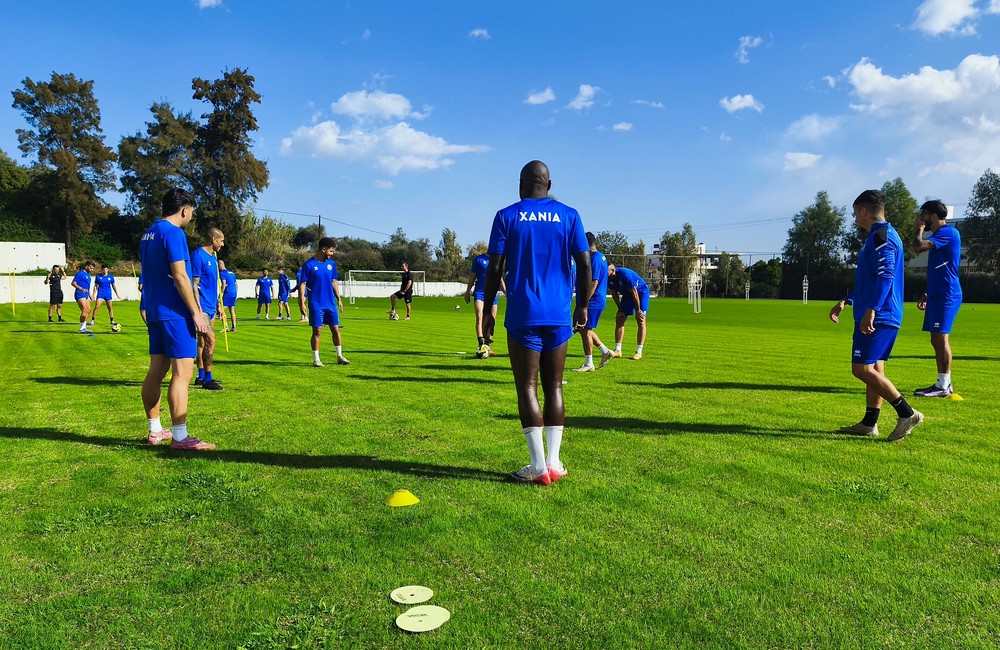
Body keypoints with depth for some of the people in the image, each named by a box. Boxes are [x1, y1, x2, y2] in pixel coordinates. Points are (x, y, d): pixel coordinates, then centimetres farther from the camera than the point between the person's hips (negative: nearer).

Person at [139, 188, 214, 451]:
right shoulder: (173, 233, -13)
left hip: (154, 311, 10)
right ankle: (180, 437, -7)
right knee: (182, 373, -8)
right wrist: (196, 313, -14)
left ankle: (155, 431, 21)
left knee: (156, 371, 13)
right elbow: (180, 277, -18)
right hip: (175, 313, -10)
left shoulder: (148, 234, 16)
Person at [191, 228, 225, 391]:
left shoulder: (213, 257, 14)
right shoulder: (198, 255, -13)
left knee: (203, 341, 13)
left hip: (211, 307, 9)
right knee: (210, 340, -11)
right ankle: (207, 379, -5)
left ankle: (201, 376, 20)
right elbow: (194, 284, -16)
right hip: (203, 306, -9)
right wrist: (198, 309, -19)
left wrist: (218, 304, 21)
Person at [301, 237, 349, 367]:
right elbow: (303, 284, -7)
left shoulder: (331, 263, 8)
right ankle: (316, 359, 9)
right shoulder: (309, 265, -8)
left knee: (336, 329, 6)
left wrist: (339, 299, 11)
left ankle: (340, 357, 16)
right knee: (317, 331, 0)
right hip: (316, 305, -5)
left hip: (331, 304, 5)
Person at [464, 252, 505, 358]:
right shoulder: (479, 259, 1)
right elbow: (472, 277, 4)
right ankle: (480, 344, -27)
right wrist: (468, 292, 3)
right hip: (479, 292, -4)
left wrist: (506, 292, 17)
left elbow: (500, 279, 21)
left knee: (491, 321, 4)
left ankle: (487, 346, 14)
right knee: (480, 317, -20)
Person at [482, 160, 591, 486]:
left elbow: (495, 268, -3)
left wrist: (487, 310, 6)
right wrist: (582, 305, 13)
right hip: (559, 317, 3)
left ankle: (538, 467, -2)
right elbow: (585, 264, 2)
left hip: (523, 316, -2)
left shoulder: (507, 216, 2)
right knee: (554, 388, 11)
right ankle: (554, 463, 10)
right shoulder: (568, 215, 7)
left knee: (527, 389, 1)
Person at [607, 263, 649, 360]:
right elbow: (614, 293, 1)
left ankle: (639, 352, -11)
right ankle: (617, 350, 2)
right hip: (627, 295, 7)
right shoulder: (609, 278, -14)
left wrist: (638, 310, -21)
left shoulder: (625, 274, -34)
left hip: (641, 293, -7)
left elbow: (634, 293, -27)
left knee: (640, 321, -12)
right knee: (619, 320, 0)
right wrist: (620, 309, 0)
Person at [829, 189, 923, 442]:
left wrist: (870, 310, -29)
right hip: (885, 317, 11)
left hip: (877, 317, -11)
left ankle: (907, 414, -6)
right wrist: (846, 301, 27)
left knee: (862, 369, -11)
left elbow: (885, 277, -23)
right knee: (874, 369, 11)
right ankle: (869, 423, 15)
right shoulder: (881, 235, 20)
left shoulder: (881, 236, -12)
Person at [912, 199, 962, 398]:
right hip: (937, 295, 10)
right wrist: (926, 295, 23)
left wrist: (919, 230, -5)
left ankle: (943, 386, -6)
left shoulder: (948, 232, -11)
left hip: (946, 296, -10)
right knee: (936, 340, 10)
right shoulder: (938, 235, 20)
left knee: (940, 338, -10)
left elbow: (917, 248, -25)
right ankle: (943, 384, 15)